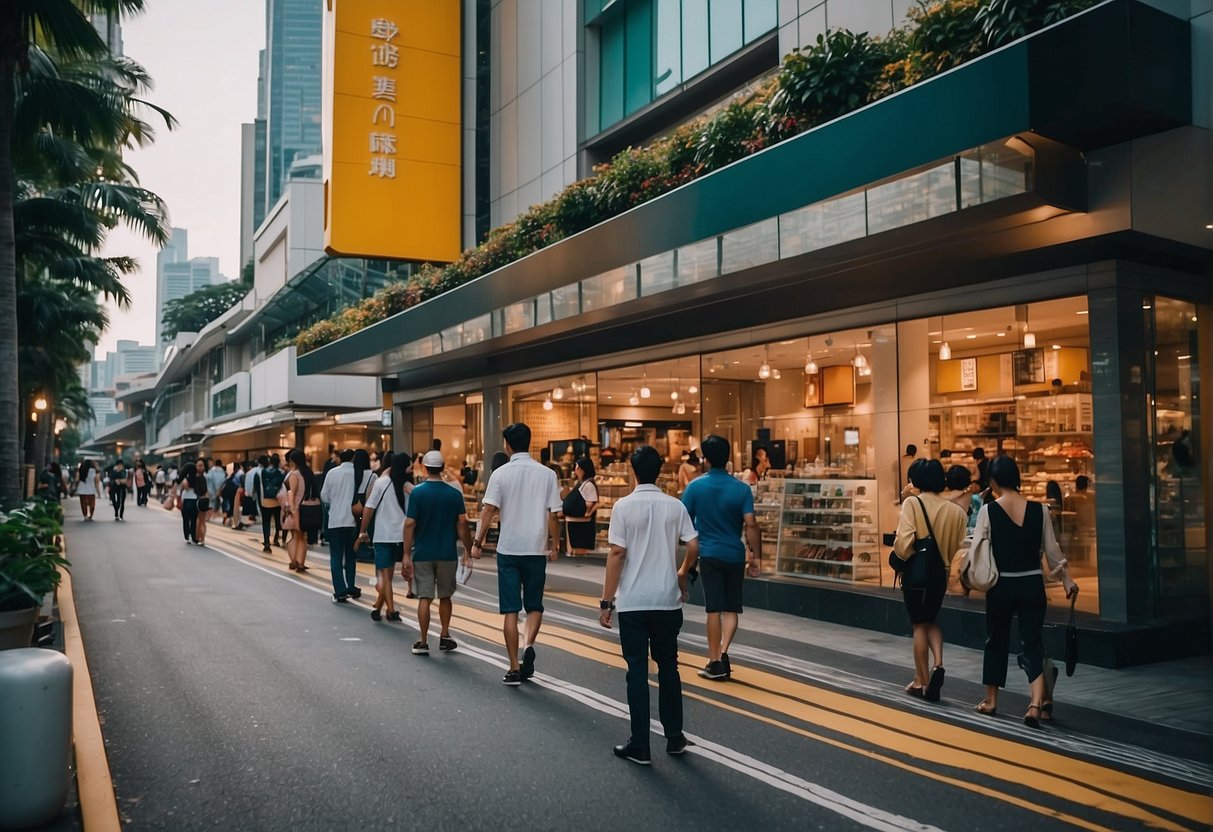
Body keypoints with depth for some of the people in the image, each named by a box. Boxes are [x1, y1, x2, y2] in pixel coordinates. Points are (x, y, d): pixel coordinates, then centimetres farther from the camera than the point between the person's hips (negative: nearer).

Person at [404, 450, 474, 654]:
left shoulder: (417, 492, -6)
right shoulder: (454, 494, -1)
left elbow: (409, 524, -8)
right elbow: (462, 524, -3)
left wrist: (407, 554, -6)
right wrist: (468, 551, 4)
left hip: (422, 553, -2)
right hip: (447, 553, 2)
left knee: (424, 598, 3)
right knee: (445, 596, 16)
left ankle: (423, 642, 5)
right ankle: (444, 637, 22)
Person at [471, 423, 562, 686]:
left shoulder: (500, 474, -5)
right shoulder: (547, 474, -2)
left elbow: (489, 511, -9)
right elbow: (552, 515, -2)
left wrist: (478, 542, 0)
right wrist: (555, 545, 10)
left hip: (508, 550, -1)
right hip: (536, 549, 1)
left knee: (511, 610, 6)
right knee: (534, 605, 16)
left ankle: (514, 668, 8)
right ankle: (529, 645, -9)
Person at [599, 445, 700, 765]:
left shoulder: (624, 506, -8)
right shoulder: (675, 506, 0)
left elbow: (617, 553, -11)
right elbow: (693, 547, -2)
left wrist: (606, 600, -6)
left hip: (633, 602, -3)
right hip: (667, 600, 3)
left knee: (637, 671, 4)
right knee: (668, 667, 15)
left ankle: (640, 746, 9)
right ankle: (674, 738, 23)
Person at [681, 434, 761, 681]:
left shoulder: (696, 486, -4)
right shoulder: (741, 489, -6)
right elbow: (751, 524, -11)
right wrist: (757, 556, -4)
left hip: (709, 554, 0)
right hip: (734, 556, 0)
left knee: (714, 609, 6)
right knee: (731, 608, 11)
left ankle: (715, 663, 11)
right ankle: (723, 653, -6)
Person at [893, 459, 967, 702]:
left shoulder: (912, 503, -13)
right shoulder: (955, 509, -1)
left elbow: (904, 541, -21)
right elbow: (960, 544, 0)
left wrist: (902, 557, -1)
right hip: (940, 572, 4)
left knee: (920, 624, 10)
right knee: (931, 621, 23)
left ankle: (922, 681, 17)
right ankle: (938, 663, 1)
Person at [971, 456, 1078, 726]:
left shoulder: (988, 510, -10)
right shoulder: (1039, 510, -3)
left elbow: (976, 550, -9)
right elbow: (1052, 549, 3)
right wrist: (1066, 580, 15)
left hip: (1001, 586, -1)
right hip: (1032, 584, 1)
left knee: (996, 641, 15)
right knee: (1033, 643, 7)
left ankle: (991, 700, 28)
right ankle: (1037, 703, -9)